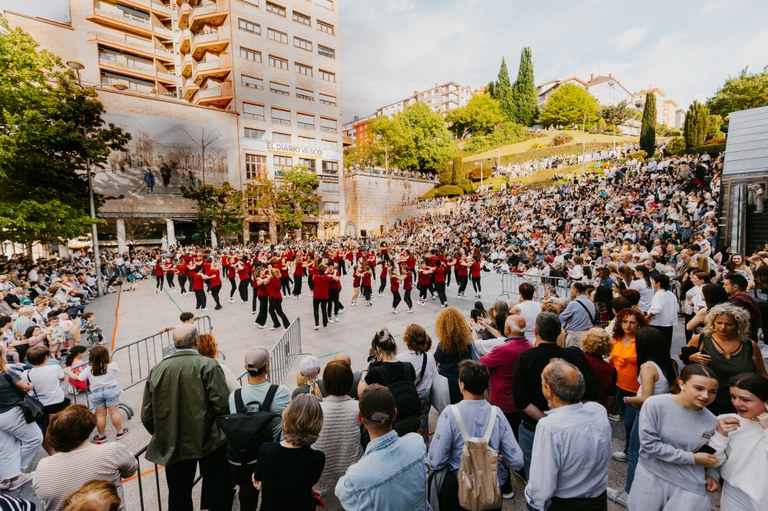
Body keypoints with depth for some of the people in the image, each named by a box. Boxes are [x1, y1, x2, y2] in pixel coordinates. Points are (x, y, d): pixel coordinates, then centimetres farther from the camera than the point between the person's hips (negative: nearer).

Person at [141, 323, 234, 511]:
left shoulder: (156, 369, -4)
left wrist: (162, 435, 16)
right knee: (216, 492, 14)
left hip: (172, 445, 4)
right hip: (208, 442, -4)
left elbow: (147, 414, 0)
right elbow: (223, 406, -21)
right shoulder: (208, 365, -18)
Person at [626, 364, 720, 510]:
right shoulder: (655, 404, -18)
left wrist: (711, 475, -2)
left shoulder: (712, 422, -4)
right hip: (651, 478, -2)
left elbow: (711, 454, 15)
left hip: (690, 487, 3)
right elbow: (650, 444, -19)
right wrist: (693, 458, -14)